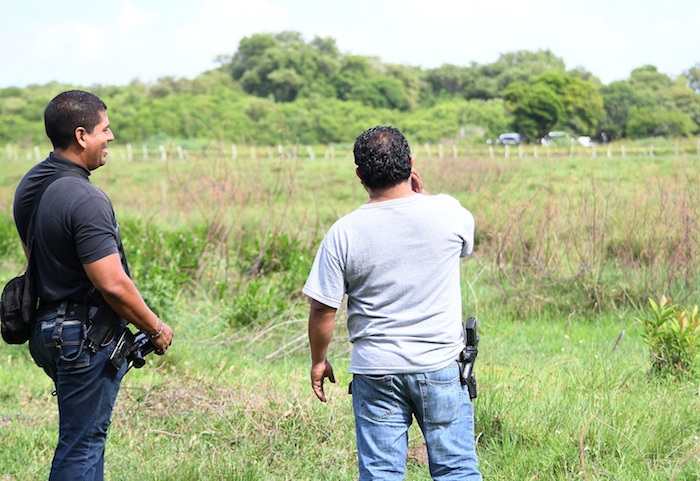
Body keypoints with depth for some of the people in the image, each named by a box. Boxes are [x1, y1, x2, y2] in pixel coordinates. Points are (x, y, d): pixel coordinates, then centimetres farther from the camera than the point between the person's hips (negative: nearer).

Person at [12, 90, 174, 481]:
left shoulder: (29, 186, 6)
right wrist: (156, 328, -10)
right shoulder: (85, 200, -24)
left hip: (48, 326, 9)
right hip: (86, 337, -9)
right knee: (82, 442, 0)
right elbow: (113, 284, -24)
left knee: (86, 433, 21)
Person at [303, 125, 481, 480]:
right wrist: (421, 193, 11)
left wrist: (318, 360, 11)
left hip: (375, 372, 0)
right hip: (440, 368, 0)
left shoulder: (344, 232, -10)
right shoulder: (447, 213, -8)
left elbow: (322, 308, -5)